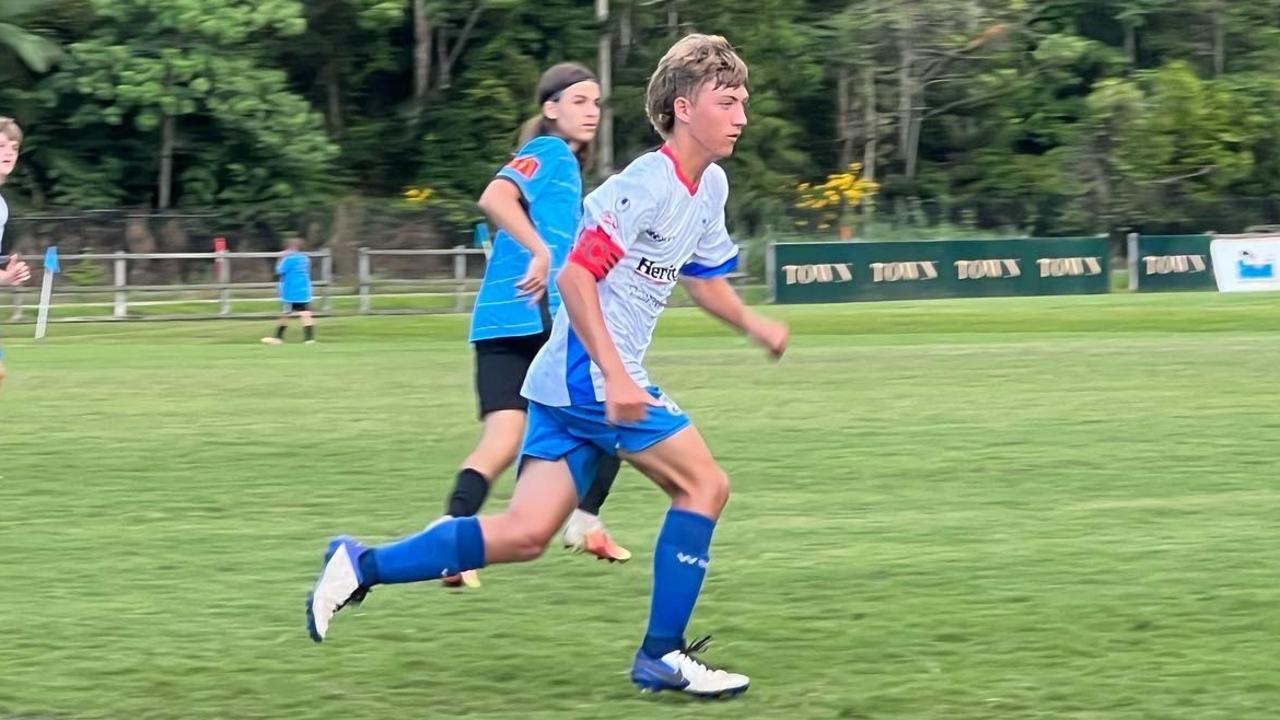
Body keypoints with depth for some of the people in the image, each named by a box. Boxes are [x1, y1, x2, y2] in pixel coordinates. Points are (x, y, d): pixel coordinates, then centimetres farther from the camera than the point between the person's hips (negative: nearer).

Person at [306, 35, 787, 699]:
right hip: (593, 373, -9)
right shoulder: (647, 184, -16)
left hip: (571, 383, 9)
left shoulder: (710, 187, 13)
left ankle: (362, 565, 8)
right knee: (703, 483, -5)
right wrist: (615, 376, -26)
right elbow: (576, 276, -21)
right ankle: (662, 656, 1)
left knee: (525, 533, 4)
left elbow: (705, 281, 28)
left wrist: (754, 326, 13)